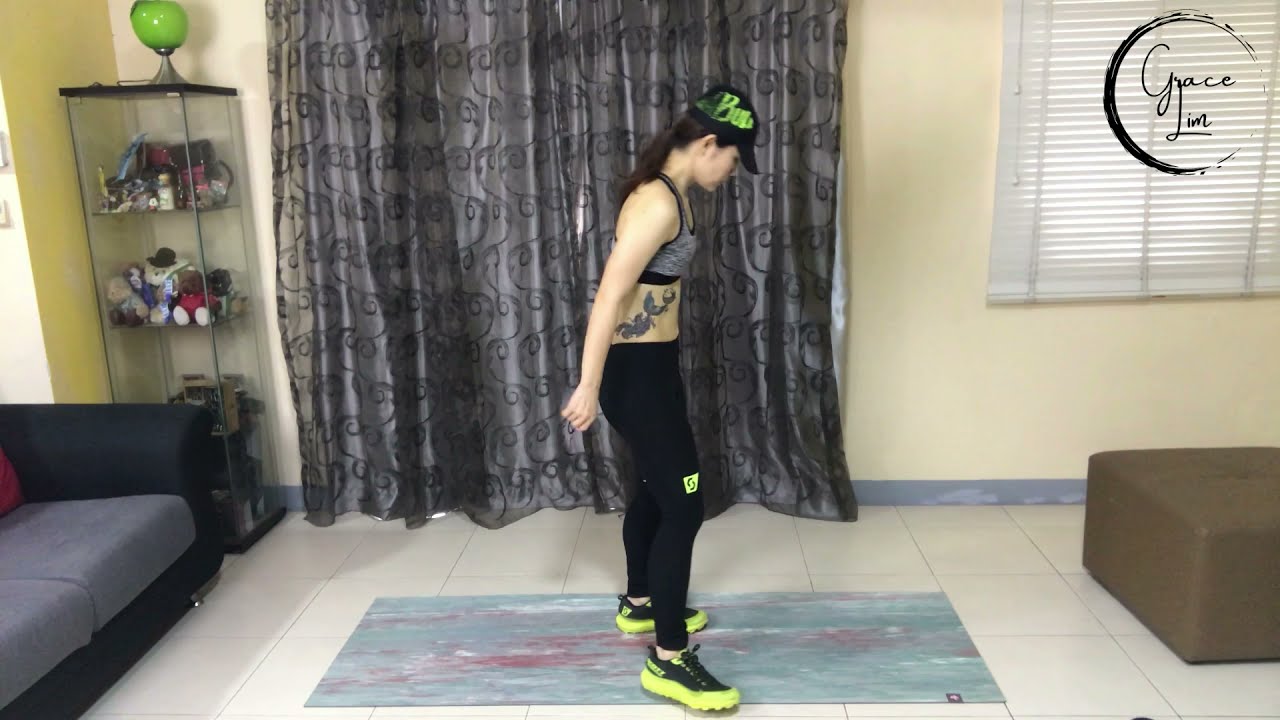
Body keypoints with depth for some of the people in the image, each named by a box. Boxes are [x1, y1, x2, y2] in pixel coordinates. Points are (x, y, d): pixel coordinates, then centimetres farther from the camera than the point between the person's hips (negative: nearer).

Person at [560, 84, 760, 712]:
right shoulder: (660, 202, -21)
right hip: (635, 370, -11)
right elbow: (611, 294, -25)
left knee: (655, 489, 23)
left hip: (649, 363, 11)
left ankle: (639, 605, 42)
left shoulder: (667, 193, 11)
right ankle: (668, 660, 4)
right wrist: (589, 386, -25)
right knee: (684, 505, -6)